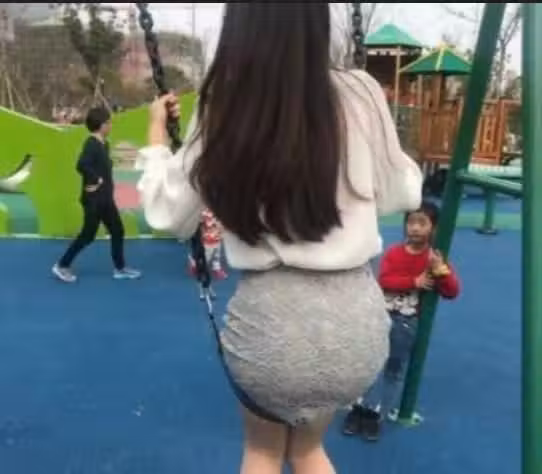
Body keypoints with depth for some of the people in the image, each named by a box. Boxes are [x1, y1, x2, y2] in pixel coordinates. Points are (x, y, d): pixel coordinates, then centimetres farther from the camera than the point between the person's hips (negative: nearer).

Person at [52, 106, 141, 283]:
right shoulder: (91, 144, -18)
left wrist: (106, 183, 2)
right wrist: (96, 180, -21)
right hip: (93, 200, -9)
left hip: (105, 198, 9)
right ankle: (62, 265, 14)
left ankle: (120, 268, 23)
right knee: (88, 235, 0)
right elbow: (82, 165, -32)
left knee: (117, 231, 12)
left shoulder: (104, 144, 10)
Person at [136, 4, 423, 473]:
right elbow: (402, 195, 8)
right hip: (357, 321, 2)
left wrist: (157, 135, 18)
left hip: (272, 319, -1)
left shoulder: (222, 111, -7)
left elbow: (169, 215, 4)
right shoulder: (359, 94, -5)